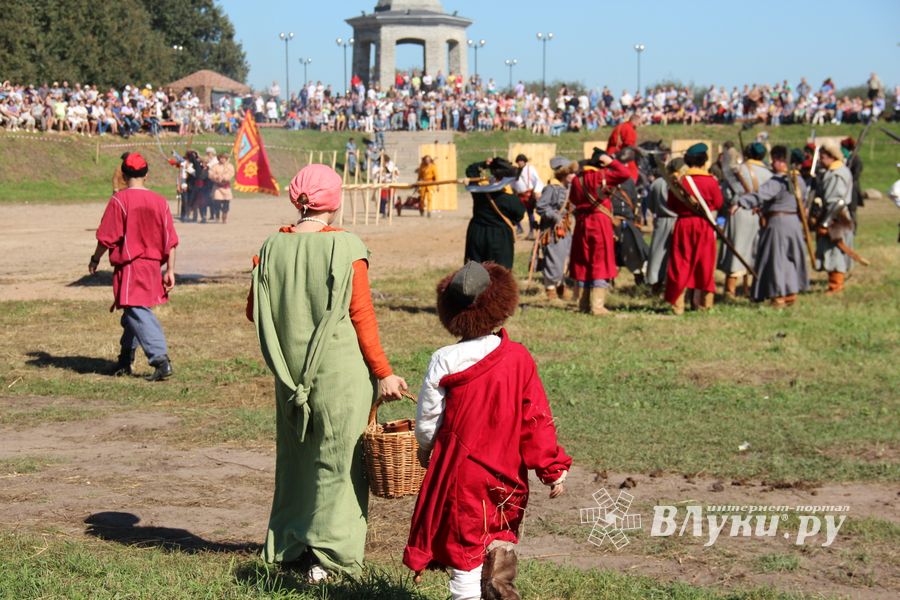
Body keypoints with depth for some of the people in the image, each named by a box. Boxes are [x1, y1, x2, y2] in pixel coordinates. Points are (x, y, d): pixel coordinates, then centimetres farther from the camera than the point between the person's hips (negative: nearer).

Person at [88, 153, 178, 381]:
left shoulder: (119, 200, -10)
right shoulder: (160, 201, 3)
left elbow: (107, 237, -9)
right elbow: (170, 240, 2)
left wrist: (95, 259, 7)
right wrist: (170, 270, 7)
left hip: (130, 266, -6)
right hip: (153, 266, 6)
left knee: (138, 313, -8)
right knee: (133, 313, 20)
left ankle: (161, 360, -20)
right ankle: (125, 360, 30)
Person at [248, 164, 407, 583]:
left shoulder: (272, 248, -1)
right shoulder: (346, 249, -12)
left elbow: (254, 312, 6)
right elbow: (362, 316, -11)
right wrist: (383, 373, -4)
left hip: (291, 371, 4)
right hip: (340, 370, -4)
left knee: (295, 455, 18)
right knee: (337, 459, 4)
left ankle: (289, 544, 26)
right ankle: (327, 553, 2)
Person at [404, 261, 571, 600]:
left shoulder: (444, 361, -13)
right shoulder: (519, 358, -8)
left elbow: (428, 416, -4)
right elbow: (537, 418, -6)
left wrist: (425, 448, 16)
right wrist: (553, 468, 1)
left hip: (460, 471, -2)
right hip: (506, 474, 2)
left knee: (464, 540, 9)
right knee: (501, 531, 23)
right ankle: (500, 561, -2)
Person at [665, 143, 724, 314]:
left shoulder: (680, 181, -4)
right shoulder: (711, 181, -9)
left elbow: (671, 205, 3)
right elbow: (718, 204, 1)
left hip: (683, 224, 1)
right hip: (704, 225, -1)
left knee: (680, 264, 5)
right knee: (704, 265, 10)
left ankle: (677, 304, 0)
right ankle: (702, 302, 15)